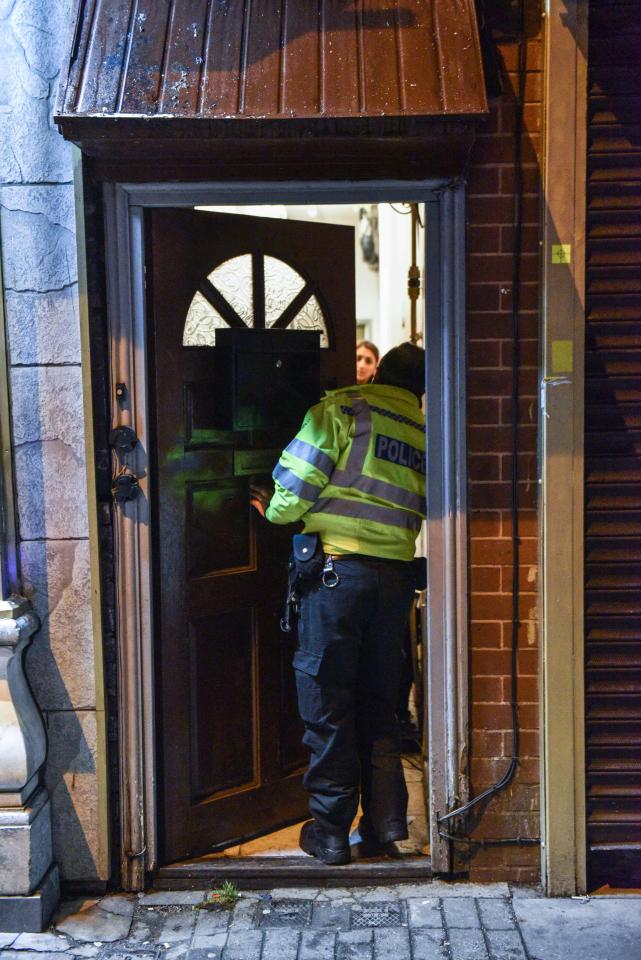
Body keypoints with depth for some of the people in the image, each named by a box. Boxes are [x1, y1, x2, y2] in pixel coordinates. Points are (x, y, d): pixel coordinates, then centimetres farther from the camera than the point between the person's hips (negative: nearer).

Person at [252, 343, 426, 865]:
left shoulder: (341, 408, -1)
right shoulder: (425, 433, 12)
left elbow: (298, 482, -7)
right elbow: (420, 510, 9)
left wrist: (275, 513, 12)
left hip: (337, 567, -4)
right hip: (395, 574, 5)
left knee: (327, 703, 4)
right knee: (380, 701, 17)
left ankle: (330, 831, 11)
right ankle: (385, 819, 19)